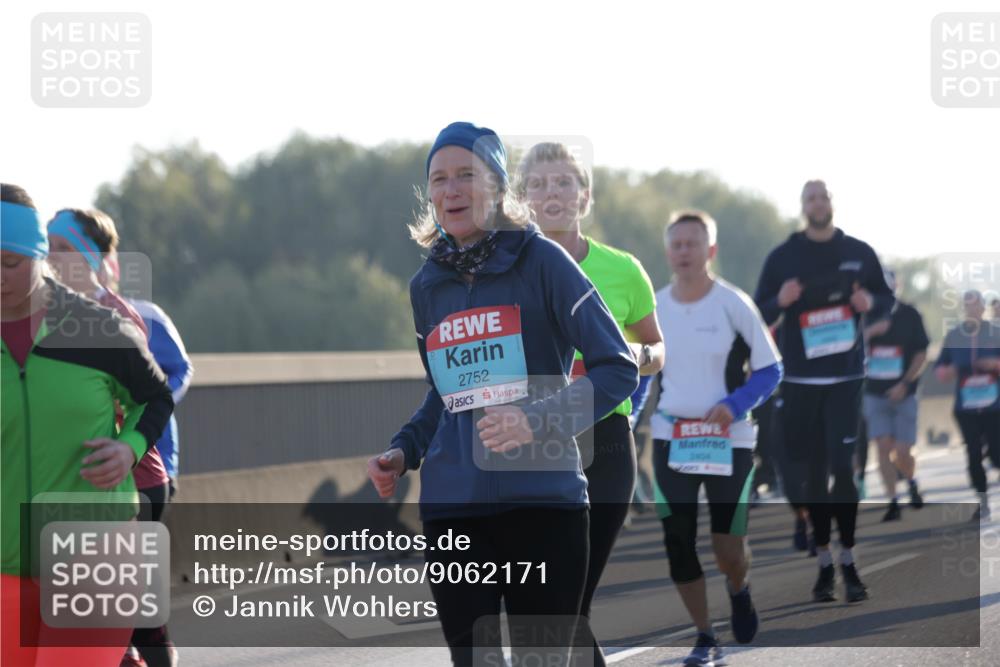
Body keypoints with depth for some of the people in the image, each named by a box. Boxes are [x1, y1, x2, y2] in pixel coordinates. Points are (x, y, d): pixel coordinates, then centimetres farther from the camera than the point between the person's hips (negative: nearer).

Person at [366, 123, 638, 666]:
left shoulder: (540, 260, -3)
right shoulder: (426, 286, 12)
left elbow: (619, 368, -5)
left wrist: (538, 421, -18)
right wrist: (403, 452, 9)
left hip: (543, 502, -4)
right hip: (451, 509, 4)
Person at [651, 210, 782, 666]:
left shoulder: (733, 303, -8)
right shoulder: (654, 308, 2)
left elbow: (770, 370, -4)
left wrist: (734, 405, -19)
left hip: (729, 440, -3)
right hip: (671, 438, 3)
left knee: (729, 551, -3)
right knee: (677, 544, -3)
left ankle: (739, 589, 34)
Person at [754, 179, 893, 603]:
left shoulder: (860, 253, 5)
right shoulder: (782, 257, 3)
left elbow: (887, 300, 13)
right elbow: (759, 314, 6)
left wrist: (870, 302, -10)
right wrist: (779, 301, -15)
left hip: (845, 376, -1)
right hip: (799, 378, 1)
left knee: (843, 468, -9)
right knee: (814, 470, 5)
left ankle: (848, 562, -1)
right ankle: (824, 564, 11)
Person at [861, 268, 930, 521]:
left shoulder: (909, 315, -1)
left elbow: (921, 355, 2)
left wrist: (905, 384, -10)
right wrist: (870, 331, -26)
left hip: (903, 393, -1)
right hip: (874, 393, 1)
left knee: (902, 452, -2)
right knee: (884, 447, -8)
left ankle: (911, 481, 29)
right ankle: (893, 502, -4)